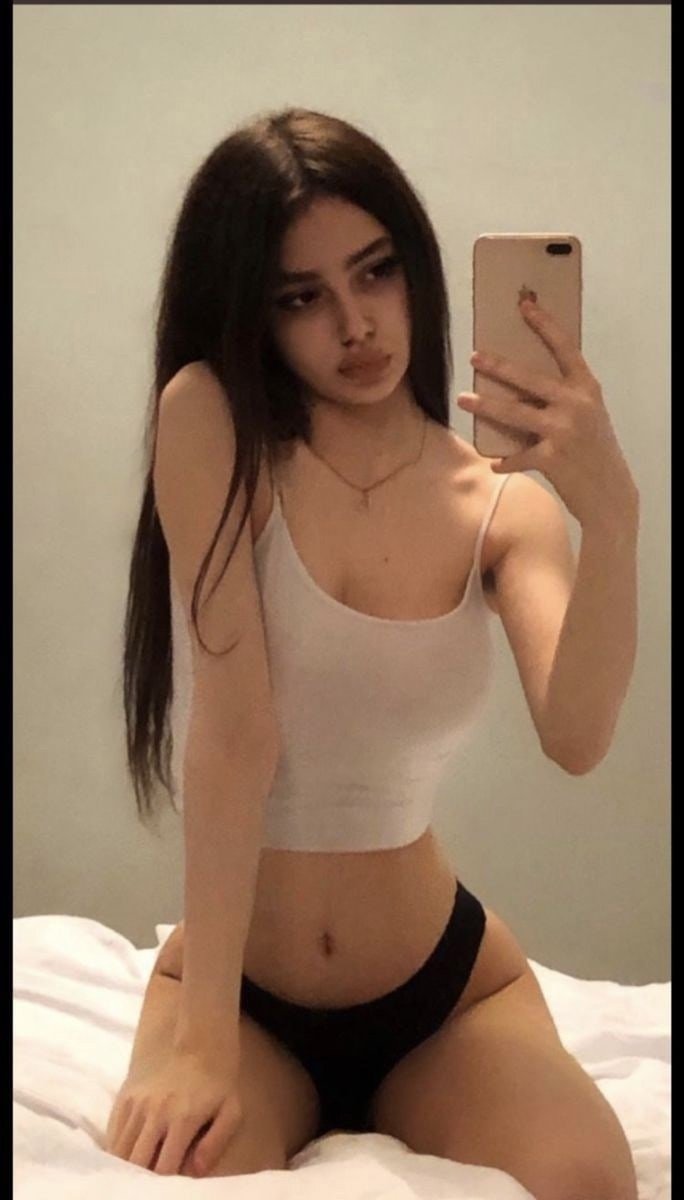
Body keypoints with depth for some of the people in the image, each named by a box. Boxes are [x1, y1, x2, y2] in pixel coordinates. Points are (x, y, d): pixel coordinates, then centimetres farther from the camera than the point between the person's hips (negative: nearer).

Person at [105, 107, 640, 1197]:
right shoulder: (208, 423, -13)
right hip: (237, 981, -2)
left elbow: (576, 739, -22)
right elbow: (235, 732, -21)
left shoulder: (504, 505, -3)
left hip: (448, 987, 2)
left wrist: (610, 513, -37)